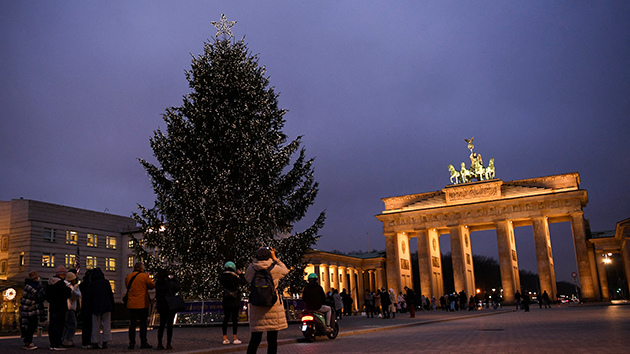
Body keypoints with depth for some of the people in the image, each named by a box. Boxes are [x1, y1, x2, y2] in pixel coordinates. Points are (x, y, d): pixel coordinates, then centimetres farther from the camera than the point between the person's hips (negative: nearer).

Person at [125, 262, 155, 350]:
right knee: (143, 323, 1)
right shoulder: (144, 276, -7)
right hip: (142, 304, -4)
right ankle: (143, 343, 2)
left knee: (132, 323, 8)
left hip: (131, 304, 4)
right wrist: (148, 277, 12)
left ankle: (132, 343, 8)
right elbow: (152, 286, -1)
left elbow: (128, 287, 20)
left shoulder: (128, 277, 8)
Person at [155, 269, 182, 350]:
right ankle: (169, 344, 5)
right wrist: (173, 278, 7)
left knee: (162, 325, 13)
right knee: (169, 325, 3)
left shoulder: (157, 283, -2)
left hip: (161, 307, 5)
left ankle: (159, 344, 11)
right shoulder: (170, 283, -17)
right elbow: (179, 286, -4)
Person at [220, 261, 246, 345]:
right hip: (235, 301, -5)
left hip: (226, 301, 5)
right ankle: (234, 338, 2)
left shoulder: (223, 277, 0)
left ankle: (225, 338, 10)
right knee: (235, 319, 1)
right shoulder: (234, 277, -14)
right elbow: (244, 282, -6)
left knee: (226, 319, 8)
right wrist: (240, 274, 7)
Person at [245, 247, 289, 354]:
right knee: (272, 339, 5)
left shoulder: (251, 269, -5)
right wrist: (275, 258, 15)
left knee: (255, 339, 9)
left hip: (256, 308, 2)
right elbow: (285, 270, 12)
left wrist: (257, 258, 15)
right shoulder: (275, 269, -9)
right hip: (273, 307, -2)